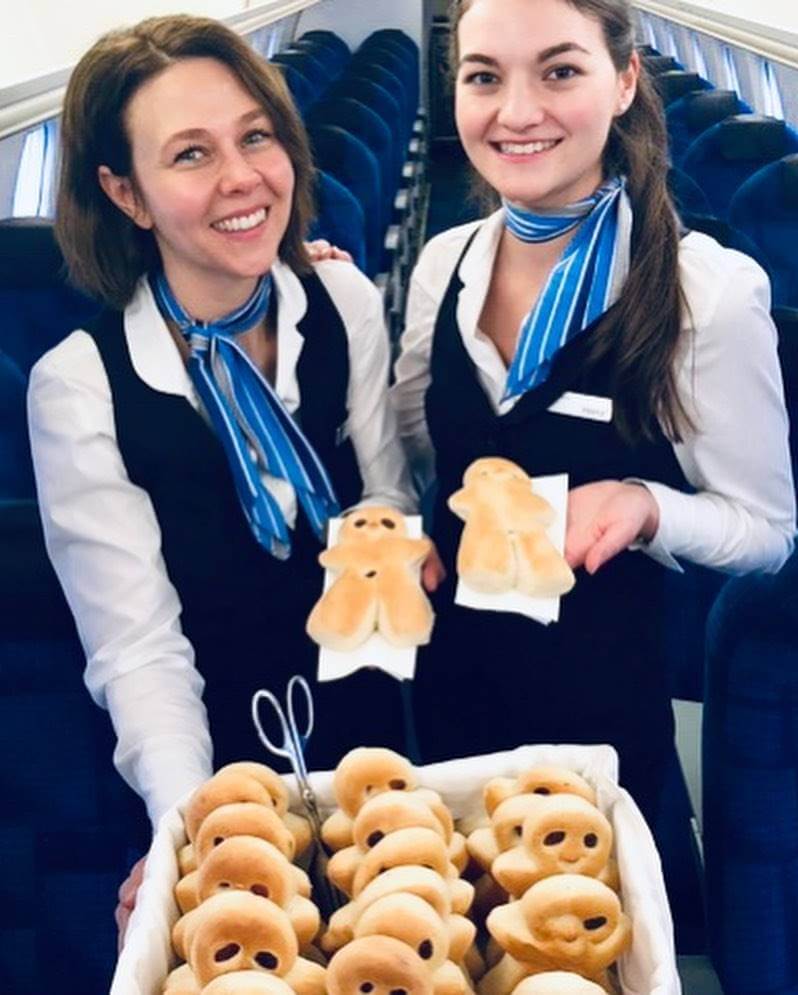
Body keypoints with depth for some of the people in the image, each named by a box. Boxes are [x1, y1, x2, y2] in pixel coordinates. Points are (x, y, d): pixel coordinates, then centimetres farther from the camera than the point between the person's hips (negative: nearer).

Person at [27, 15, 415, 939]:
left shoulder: (346, 305, -10)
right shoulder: (81, 386, -21)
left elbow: (391, 502, 0)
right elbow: (138, 653, -21)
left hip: (374, 730, 4)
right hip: (222, 769, -3)